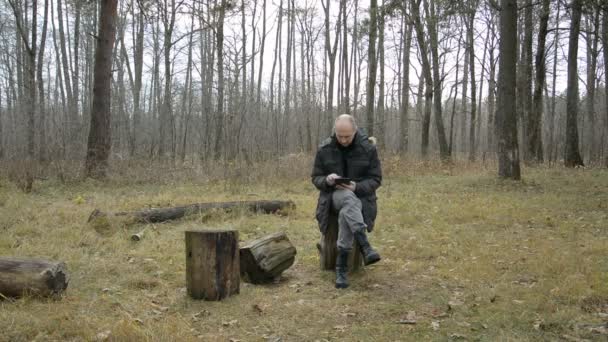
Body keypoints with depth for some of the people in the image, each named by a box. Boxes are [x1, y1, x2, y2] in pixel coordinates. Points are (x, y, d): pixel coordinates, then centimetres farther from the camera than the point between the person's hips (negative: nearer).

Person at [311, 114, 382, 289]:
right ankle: (365, 248, -51)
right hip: (334, 194, 0)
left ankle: (341, 268, -30)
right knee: (348, 198, -39)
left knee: (346, 213, -37)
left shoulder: (368, 148, -5)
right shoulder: (324, 148, -2)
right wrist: (327, 180, -20)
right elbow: (316, 178, 5)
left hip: (360, 196, 0)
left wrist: (357, 187, -23)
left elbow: (375, 179, -2)